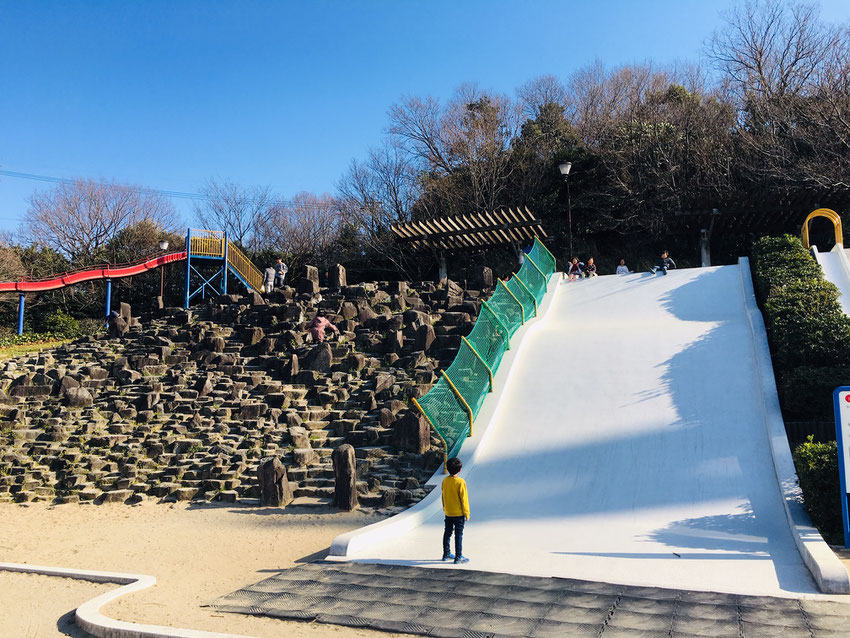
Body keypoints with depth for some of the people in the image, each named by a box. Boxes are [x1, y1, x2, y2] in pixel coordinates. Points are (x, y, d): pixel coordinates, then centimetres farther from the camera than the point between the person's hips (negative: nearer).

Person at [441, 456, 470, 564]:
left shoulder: (445, 481, -3)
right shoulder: (460, 482, -19)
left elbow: (443, 496, 7)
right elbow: (464, 499, -15)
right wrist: (467, 513, -6)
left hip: (448, 513, 5)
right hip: (459, 513, -5)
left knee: (447, 533, 16)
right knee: (458, 535, 2)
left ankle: (446, 554, 26)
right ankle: (458, 557, 6)